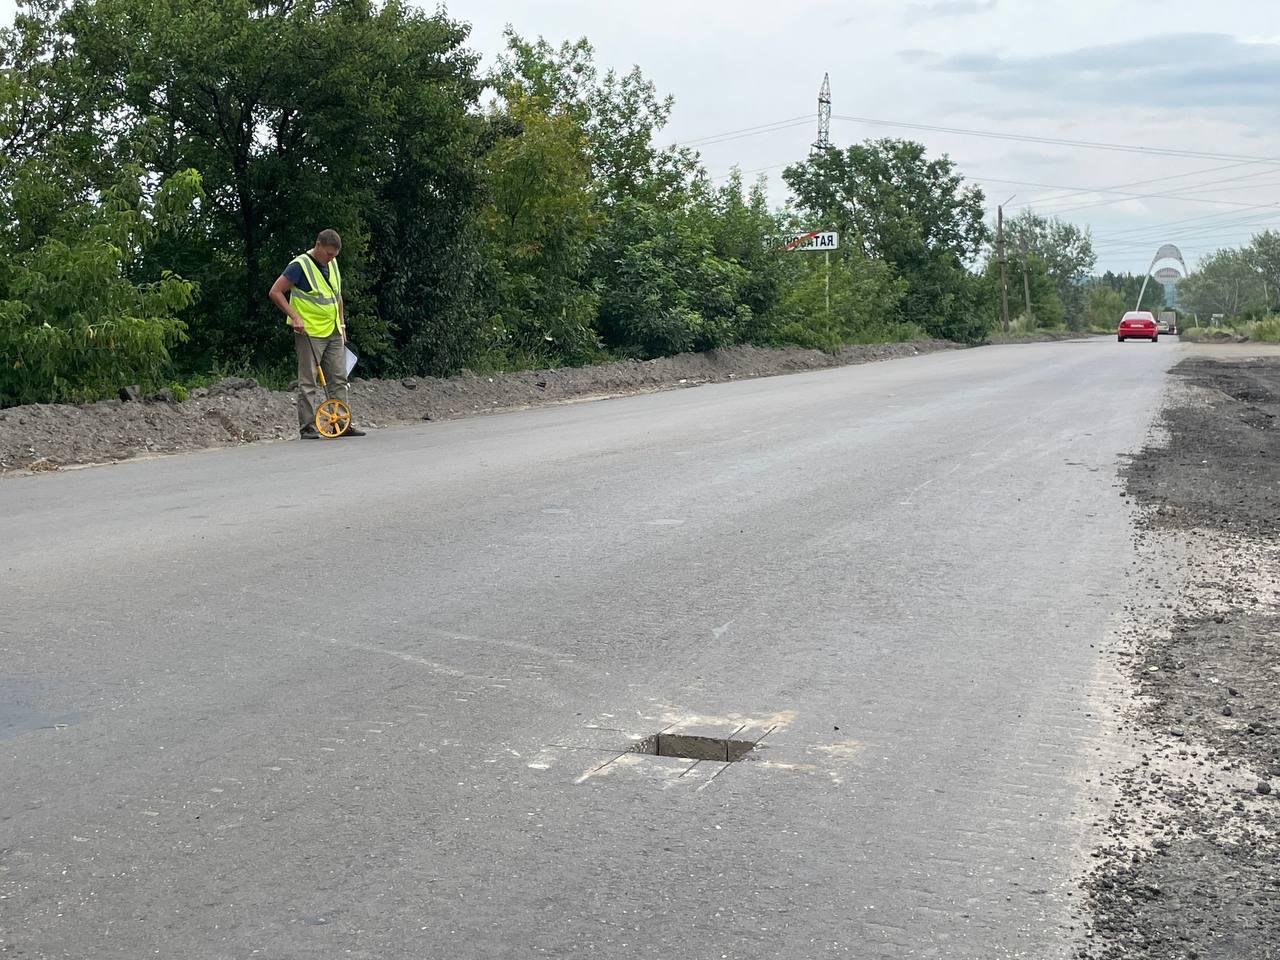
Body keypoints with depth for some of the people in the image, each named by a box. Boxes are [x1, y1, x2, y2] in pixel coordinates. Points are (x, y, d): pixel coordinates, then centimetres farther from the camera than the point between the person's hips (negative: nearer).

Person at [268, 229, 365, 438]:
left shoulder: (333, 264, 11)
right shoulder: (300, 265, -11)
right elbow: (275, 292, -14)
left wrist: (342, 324, 18)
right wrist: (295, 316, -20)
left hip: (333, 332, 7)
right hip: (309, 333, -7)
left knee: (339, 378, 7)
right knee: (308, 382, -3)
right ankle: (308, 428, 0)